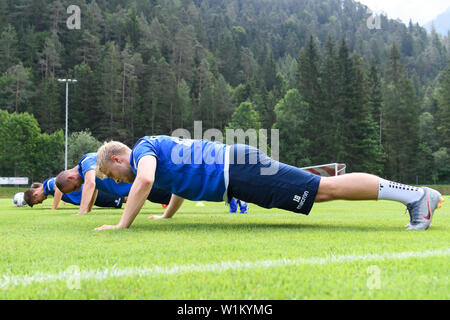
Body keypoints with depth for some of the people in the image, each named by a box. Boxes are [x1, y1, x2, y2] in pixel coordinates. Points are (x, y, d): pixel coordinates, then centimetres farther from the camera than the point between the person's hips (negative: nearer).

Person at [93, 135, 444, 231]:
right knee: (324, 190, 9)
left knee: (326, 189, -10)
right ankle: (413, 194, 12)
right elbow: (183, 174, 40)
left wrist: (122, 225, -18)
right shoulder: (159, 146, 24)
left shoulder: (143, 149, -3)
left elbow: (144, 180, -26)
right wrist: (167, 215, 41)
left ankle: (416, 195, -9)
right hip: (234, 166, 8)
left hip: (238, 173, -8)